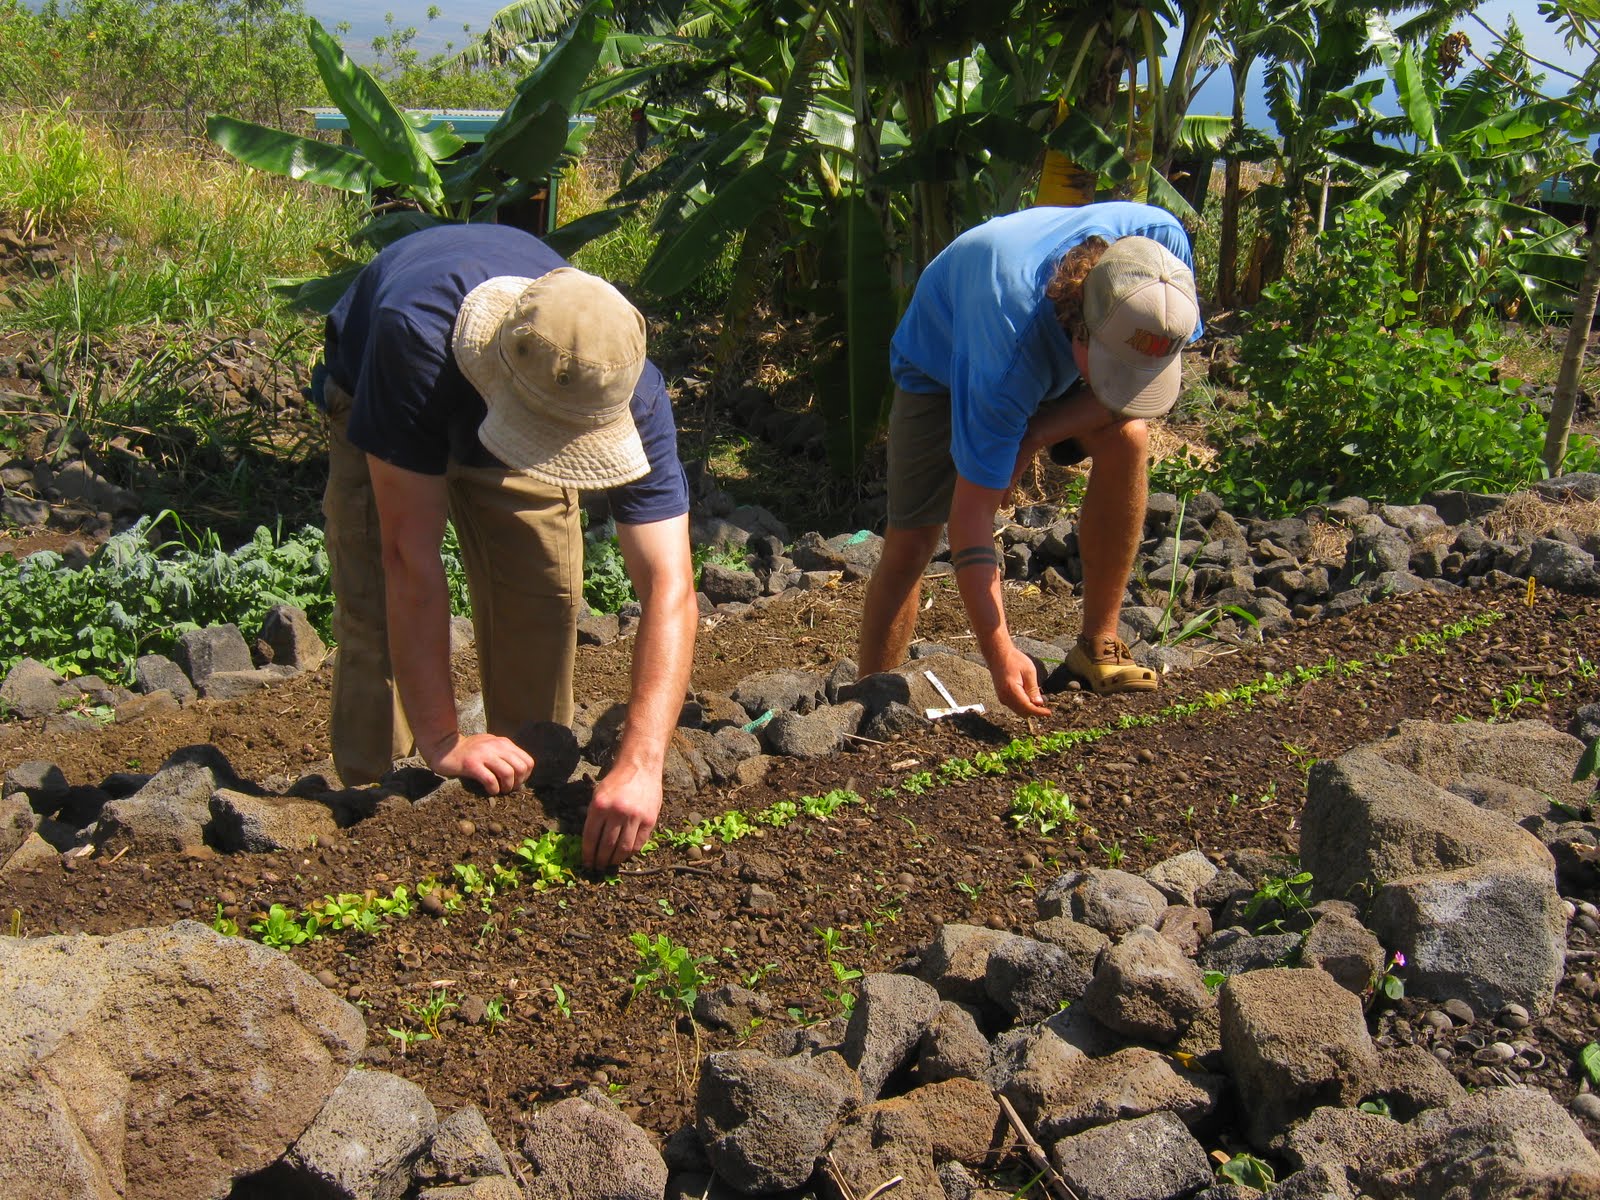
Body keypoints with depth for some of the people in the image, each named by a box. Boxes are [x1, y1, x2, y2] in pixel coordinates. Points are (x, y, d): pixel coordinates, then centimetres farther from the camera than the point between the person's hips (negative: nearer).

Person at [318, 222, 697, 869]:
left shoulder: (627, 390, -39)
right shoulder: (414, 337, -47)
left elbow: (669, 586, -42)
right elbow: (411, 551, -44)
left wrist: (640, 764, -54)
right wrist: (441, 740, -43)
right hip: (375, 410, -2)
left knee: (543, 607, -9)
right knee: (377, 614, -14)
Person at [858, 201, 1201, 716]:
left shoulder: (1162, 242, -34)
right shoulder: (1010, 350, -44)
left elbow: (1140, 383, -15)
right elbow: (972, 510, -38)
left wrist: (1040, 434, -27)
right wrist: (999, 654, -41)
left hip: (1056, 358, 4)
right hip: (942, 363, -4)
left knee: (1128, 436, -24)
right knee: (909, 543, -13)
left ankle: (1098, 644, -12)